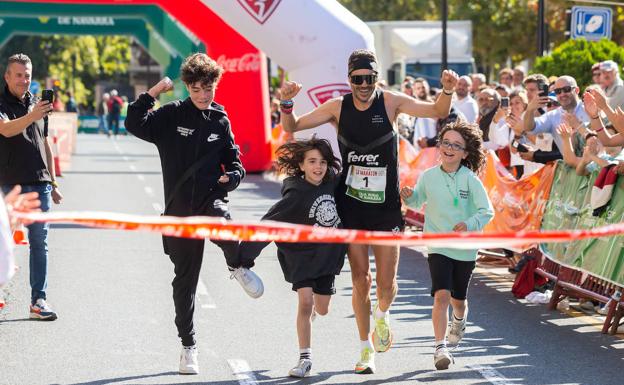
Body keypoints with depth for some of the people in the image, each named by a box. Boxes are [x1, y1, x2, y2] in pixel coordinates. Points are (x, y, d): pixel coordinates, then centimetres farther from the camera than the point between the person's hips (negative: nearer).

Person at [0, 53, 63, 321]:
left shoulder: (36, 105, 16)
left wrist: (53, 183, 19)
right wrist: (32, 116, -40)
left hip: (40, 183, 5)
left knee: (40, 243, 3)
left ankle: (38, 300, 4)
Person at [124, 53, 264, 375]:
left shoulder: (220, 120, 8)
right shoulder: (171, 115, 1)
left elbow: (233, 159, 17)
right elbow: (135, 125, -13)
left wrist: (232, 176, -4)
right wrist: (152, 93, -14)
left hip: (211, 197, 0)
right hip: (180, 206, 0)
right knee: (185, 279, 6)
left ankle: (238, 266, -4)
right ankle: (188, 346, 17)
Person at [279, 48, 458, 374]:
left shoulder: (390, 102, -5)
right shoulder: (338, 107, -2)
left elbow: (437, 112, -8)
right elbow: (291, 128, 1)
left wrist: (447, 91, -28)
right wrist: (286, 103, -19)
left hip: (386, 204, 0)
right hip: (351, 206, 0)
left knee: (386, 282, 0)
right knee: (360, 280, -1)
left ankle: (382, 315, 36)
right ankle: (366, 348, 15)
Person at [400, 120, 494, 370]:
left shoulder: (470, 180, -11)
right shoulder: (428, 177, -3)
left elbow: (487, 211, -14)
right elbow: (418, 202, 14)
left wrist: (469, 225, -31)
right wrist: (409, 197, -9)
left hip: (465, 248, 0)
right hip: (438, 247, 0)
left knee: (458, 299, 17)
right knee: (441, 295, -20)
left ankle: (459, 321, 53)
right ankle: (440, 347, -19)